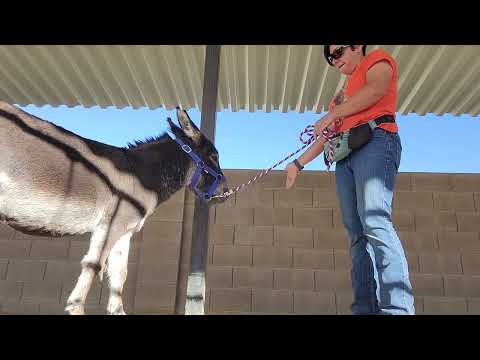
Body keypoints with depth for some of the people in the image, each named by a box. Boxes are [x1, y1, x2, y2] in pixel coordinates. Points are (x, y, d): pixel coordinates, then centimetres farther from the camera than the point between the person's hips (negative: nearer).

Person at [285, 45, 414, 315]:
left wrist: (331, 114, -5)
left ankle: (398, 309, -31)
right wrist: (299, 163, 30)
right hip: (345, 156, 7)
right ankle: (366, 309, -10)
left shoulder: (378, 59, 15)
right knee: (358, 234, -6)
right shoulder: (345, 93, 35)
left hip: (375, 142, -7)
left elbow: (376, 89, -9)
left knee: (374, 220, -26)